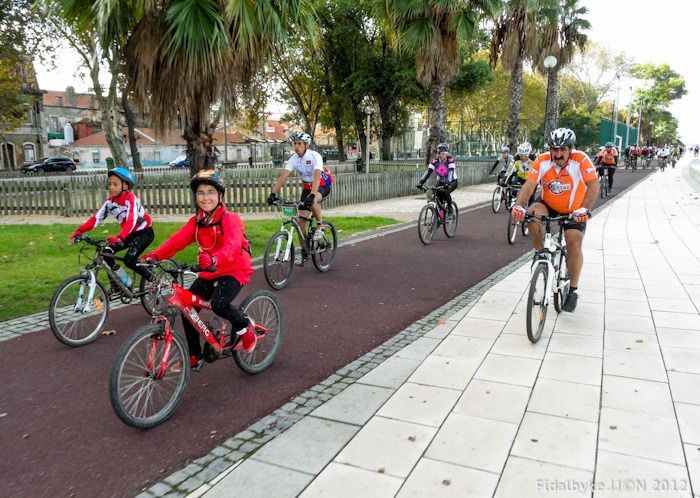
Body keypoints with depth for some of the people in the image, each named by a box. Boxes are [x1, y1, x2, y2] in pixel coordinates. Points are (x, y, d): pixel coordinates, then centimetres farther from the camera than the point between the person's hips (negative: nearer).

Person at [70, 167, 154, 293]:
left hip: (144, 232, -7)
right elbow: (96, 218, -11)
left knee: (129, 260, -24)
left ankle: (153, 280, -3)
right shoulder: (110, 201, -4)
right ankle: (116, 285, 6)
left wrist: (119, 238, -53)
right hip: (130, 234, 7)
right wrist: (80, 231, -26)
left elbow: (131, 221, -38)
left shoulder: (130, 199, -23)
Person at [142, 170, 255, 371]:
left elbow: (232, 247, -34)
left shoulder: (230, 219, -17)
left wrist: (213, 260, -54)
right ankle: (195, 358, 15)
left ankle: (245, 327, 2)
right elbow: (177, 239, -9)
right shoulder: (196, 221, 4)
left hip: (234, 270, -7)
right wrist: (155, 255, -26)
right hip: (209, 272, 7)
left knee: (219, 304, -30)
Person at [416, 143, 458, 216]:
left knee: (446, 192, -32)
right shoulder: (435, 161, -13)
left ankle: (449, 207, -5)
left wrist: (448, 183, -51)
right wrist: (420, 182, -35)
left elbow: (451, 171, -35)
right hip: (441, 182, 4)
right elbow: (428, 172, -22)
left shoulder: (450, 160, -22)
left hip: (452, 182, -4)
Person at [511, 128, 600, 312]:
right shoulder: (542, 161, -18)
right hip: (549, 206, 2)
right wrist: (519, 205, -47)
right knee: (533, 213, -30)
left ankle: (573, 290, 3)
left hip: (574, 211, -1)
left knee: (574, 243, -14)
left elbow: (594, 185, -32)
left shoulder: (580, 160, -22)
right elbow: (529, 184, -29)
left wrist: (585, 209, -48)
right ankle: (540, 252, -6)